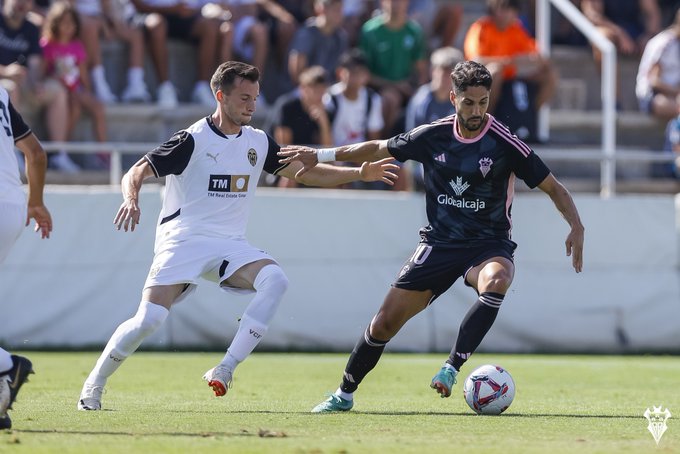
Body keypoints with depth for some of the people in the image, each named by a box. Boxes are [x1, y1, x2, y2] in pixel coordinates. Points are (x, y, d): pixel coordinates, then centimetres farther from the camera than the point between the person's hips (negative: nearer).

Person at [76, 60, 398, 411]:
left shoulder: (258, 142, 9)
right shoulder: (192, 140, -8)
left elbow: (307, 173, 16)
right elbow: (136, 173, -12)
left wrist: (359, 173, 5)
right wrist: (131, 198, -34)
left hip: (230, 246, 5)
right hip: (183, 241, -5)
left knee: (275, 280, -25)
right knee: (149, 319, -19)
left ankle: (226, 369, -23)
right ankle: (93, 386, 4)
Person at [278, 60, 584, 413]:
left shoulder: (504, 144, -12)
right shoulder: (433, 136, -2)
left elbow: (552, 187, -5)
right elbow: (379, 149, 13)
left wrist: (576, 227, -20)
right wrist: (320, 155, 14)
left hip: (489, 245, -3)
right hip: (439, 243, 3)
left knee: (496, 281, -39)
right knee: (386, 320, -1)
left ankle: (451, 368, -35)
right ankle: (344, 394, 19)